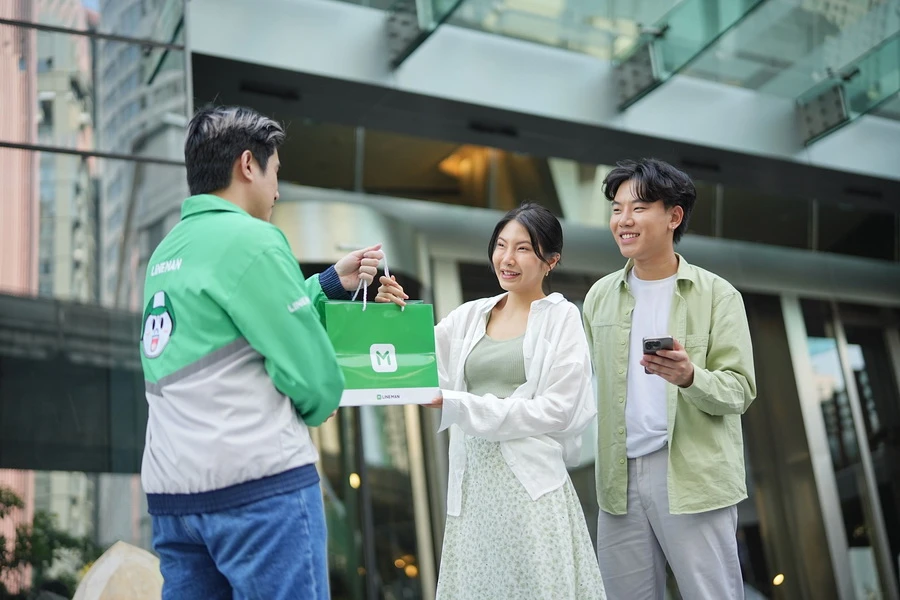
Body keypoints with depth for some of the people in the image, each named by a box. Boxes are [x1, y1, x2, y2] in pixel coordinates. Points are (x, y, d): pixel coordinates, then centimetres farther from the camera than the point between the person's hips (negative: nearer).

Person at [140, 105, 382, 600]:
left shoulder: (166, 252, 17)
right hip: (261, 484, -8)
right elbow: (313, 374, -12)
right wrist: (315, 408, 8)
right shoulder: (250, 238, -9)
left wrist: (333, 283, 20)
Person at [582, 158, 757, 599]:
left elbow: (740, 390, -7)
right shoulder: (600, 295, 10)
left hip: (695, 478, -4)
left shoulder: (717, 295, -2)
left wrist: (689, 377, -27)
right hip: (619, 478, 4)